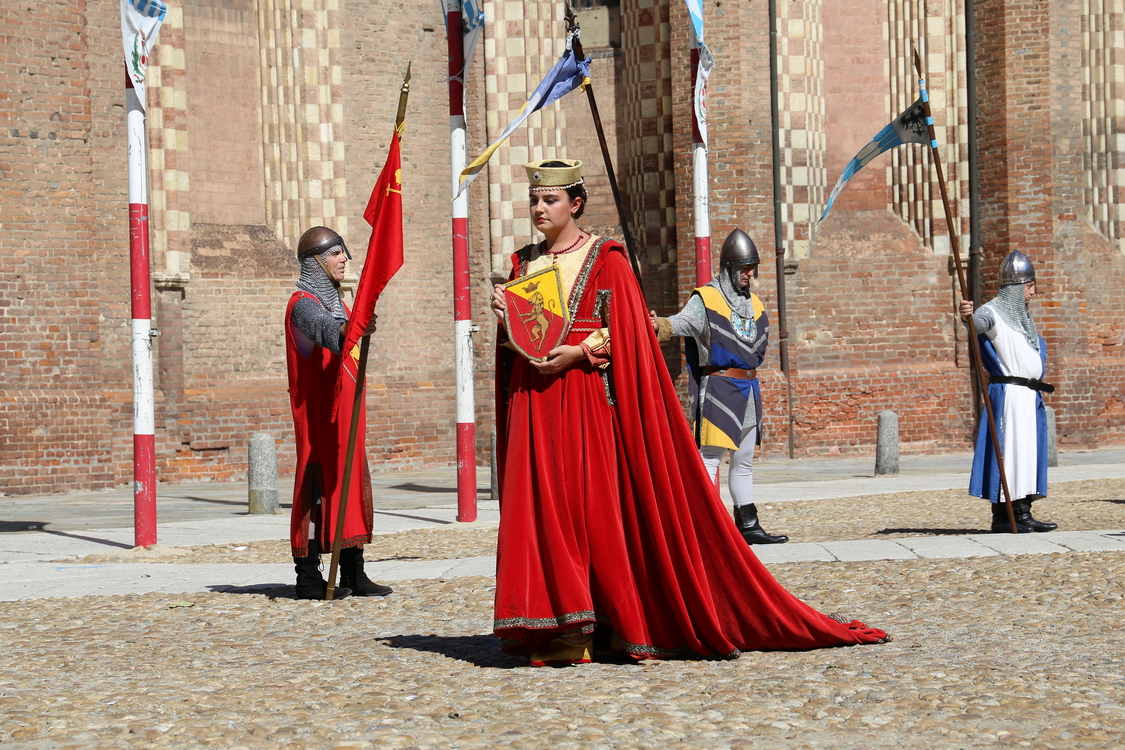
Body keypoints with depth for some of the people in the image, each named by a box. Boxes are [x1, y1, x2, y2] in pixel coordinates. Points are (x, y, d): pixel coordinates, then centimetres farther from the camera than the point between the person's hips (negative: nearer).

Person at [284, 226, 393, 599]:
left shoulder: (336, 302, 20)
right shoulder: (302, 304, -12)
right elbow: (325, 329, -34)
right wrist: (351, 328, -53)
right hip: (317, 412, -9)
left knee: (351, 482, 8)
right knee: (317, 484, -9)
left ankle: (353, 573, 12)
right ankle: (308, 575, -7)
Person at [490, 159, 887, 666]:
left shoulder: (605, 260, 1)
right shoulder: (524, 263, 16)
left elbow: (625, 334, -5)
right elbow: (515, 339, 16)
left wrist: (578, 351, -17)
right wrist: (505, 319, -4)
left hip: (587, 396, -5)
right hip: (533, 397, 5)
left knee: (597, 503, -7)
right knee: (539, 505, -2)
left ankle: (615, 622, -1)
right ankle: (554, 630, 0)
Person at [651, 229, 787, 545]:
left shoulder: (755, 304, 15)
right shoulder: (706, 299, -8)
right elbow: (682, 321, -26)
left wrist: (748, 370, 10)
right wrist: (659, 326, -47)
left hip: (749, 390, 8)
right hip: (719, 388, -8)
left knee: (744, 462, 14)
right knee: (710, 459, -12)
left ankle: (748, 525, 20)